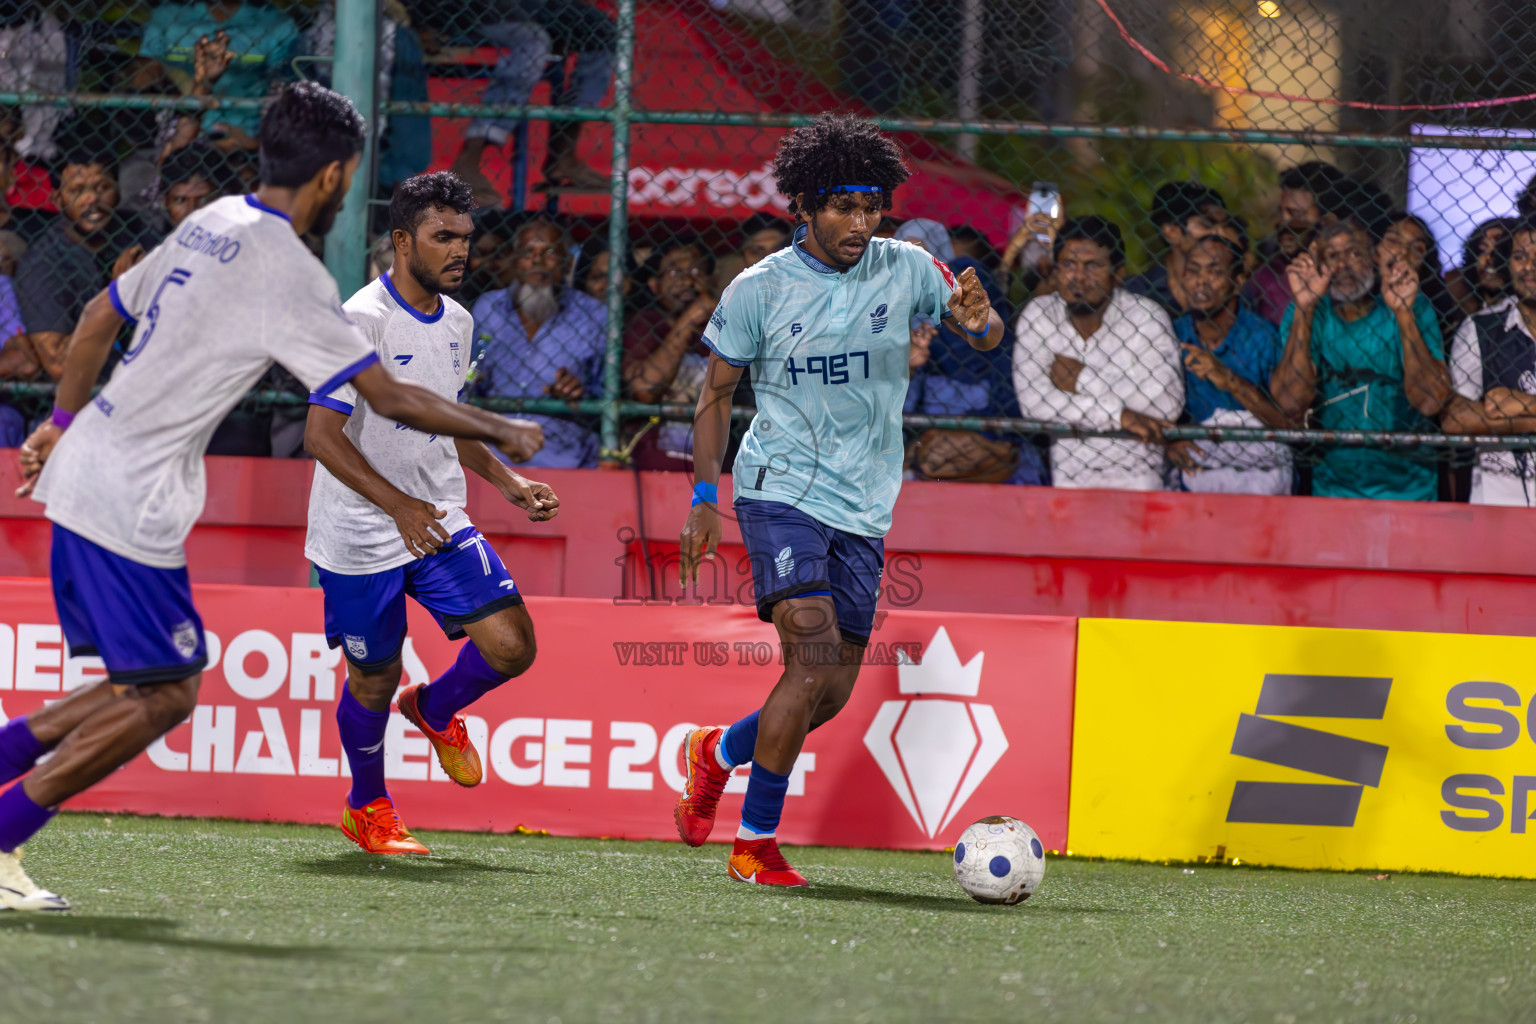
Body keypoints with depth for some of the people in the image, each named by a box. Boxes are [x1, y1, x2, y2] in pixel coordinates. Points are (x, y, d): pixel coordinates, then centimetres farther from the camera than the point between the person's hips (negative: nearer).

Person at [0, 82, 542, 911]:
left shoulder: (209, 224, 11)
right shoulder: (288, 273, -15)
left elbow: (103, 315, 21)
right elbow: (390, 398, -14)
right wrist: (502, 434, -2)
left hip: (83, 467, 9)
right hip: (132, 500, -9)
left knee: (148, 686, 12)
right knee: (162, 695, -3)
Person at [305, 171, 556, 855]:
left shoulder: (456, 322, 8)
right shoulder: (362, 321, -17)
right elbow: (321, 434, -22)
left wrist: (507, 481, 12)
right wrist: (398, 504, -31)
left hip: (440, 522, 6)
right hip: (361, 535, -6)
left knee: (511, 645, -10)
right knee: (374, 680, 6)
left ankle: (435, 709, 22)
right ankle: (366, 807, 32)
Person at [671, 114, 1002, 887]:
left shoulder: (905, 270, 2)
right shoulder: (759, 290, -4)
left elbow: (984, 335, 10)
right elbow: (716, 394, 6)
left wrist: (978, 321, -15)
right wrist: (705, 497, -1)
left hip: (863, 506, 4)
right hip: (781, 491, -4)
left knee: (833, 690, 4)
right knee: (814, 657, -20)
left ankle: (719, 752, 33)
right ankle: (755, 843, -12)